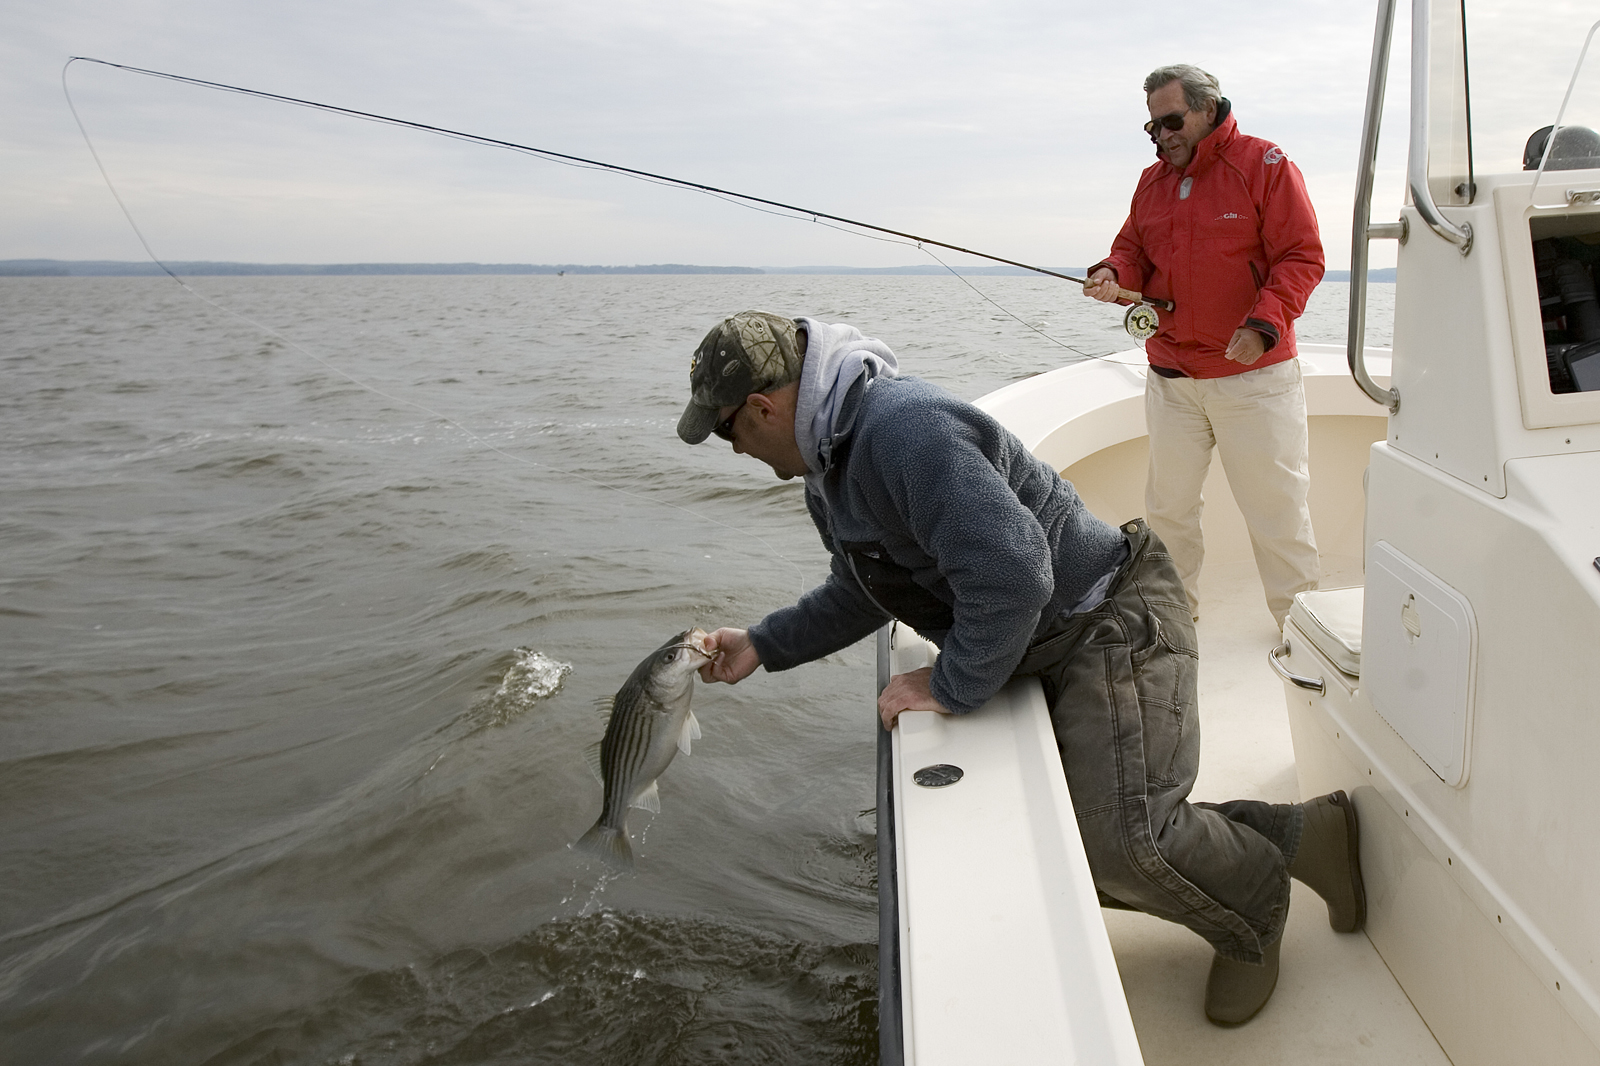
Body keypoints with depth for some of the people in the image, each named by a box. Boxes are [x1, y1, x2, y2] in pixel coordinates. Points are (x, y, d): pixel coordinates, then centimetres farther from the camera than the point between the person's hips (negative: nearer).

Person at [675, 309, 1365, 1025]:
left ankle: (1253, 910, 14)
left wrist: (951, 687, -22)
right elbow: (860, 591, 23)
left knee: (1118, 842, -21)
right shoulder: (832, 464, 9)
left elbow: (1011, 575, -34)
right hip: (1050, 650, 10)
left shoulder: (905, 428, -27)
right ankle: (1293, 836, 18)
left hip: (1116, 624, -10)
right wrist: (762, 646, 18)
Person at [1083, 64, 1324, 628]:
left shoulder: (1264, 165, -5)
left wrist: (1264, 322, -23)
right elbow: (1134, 250, 16)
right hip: (1170, 379, 5)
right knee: (1167, 507, 11)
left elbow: (1301, 258, -9)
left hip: (1253, 376, -5)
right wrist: (1113, 274, -9)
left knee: (1276, 510, 0)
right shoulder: (1152, 180, 12)